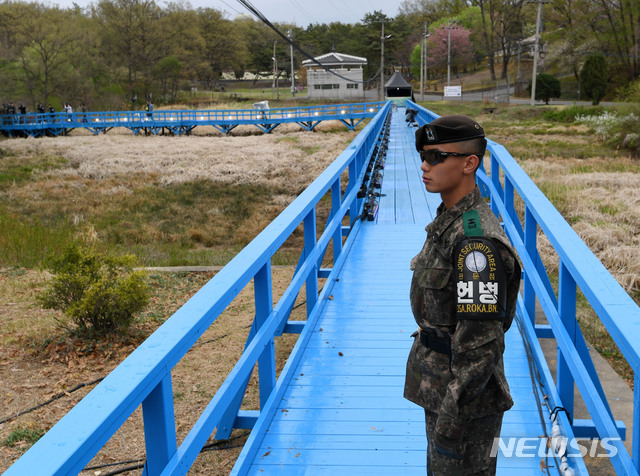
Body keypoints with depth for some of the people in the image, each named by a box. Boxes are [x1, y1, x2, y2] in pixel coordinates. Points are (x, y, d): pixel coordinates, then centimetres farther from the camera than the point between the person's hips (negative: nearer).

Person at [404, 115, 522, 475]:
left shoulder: (477, 239, -26)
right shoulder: (448, 221, 7)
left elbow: (481, 338, -27)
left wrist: (453, 413, -23)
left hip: (466, 395, -10)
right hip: (440, 385, 10)